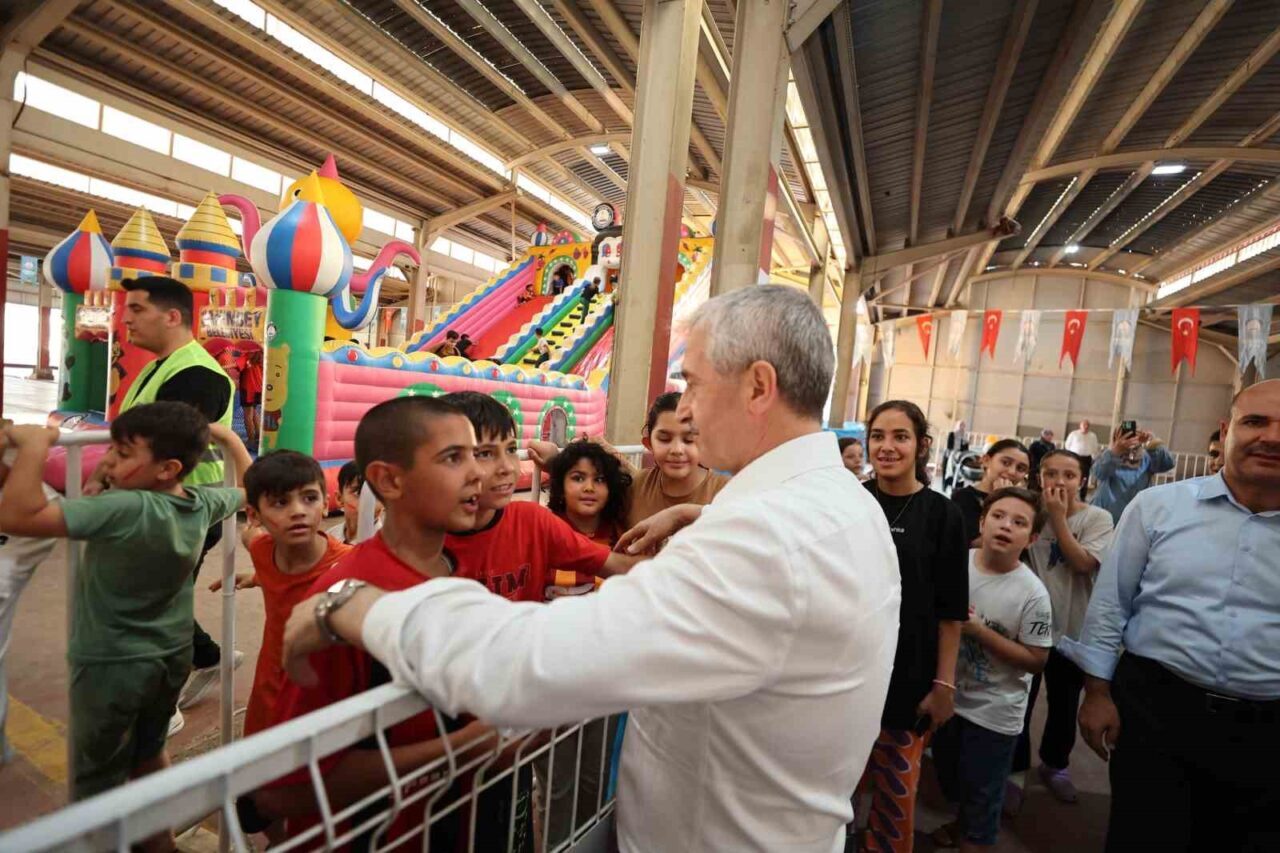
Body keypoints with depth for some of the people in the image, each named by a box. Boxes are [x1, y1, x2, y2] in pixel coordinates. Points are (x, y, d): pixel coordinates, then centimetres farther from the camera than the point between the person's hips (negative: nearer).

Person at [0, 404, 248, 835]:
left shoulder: (125, 510, -31)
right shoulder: (203, 503, -10)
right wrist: (229, 437, 20)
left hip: (112, 665, -7)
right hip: (172, 658, 7)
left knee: (98, 783, 13)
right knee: (149, 754, 28)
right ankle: (160, 837, 45)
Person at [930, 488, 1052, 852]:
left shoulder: (1032, 593, -20)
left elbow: (1036, 661, -15)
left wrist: (978, 630, -24)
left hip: (995, 711, -4)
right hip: (948, 695, 4)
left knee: (981, 790, 15)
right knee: (949, 776, 26)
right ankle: (962, 821, 54)